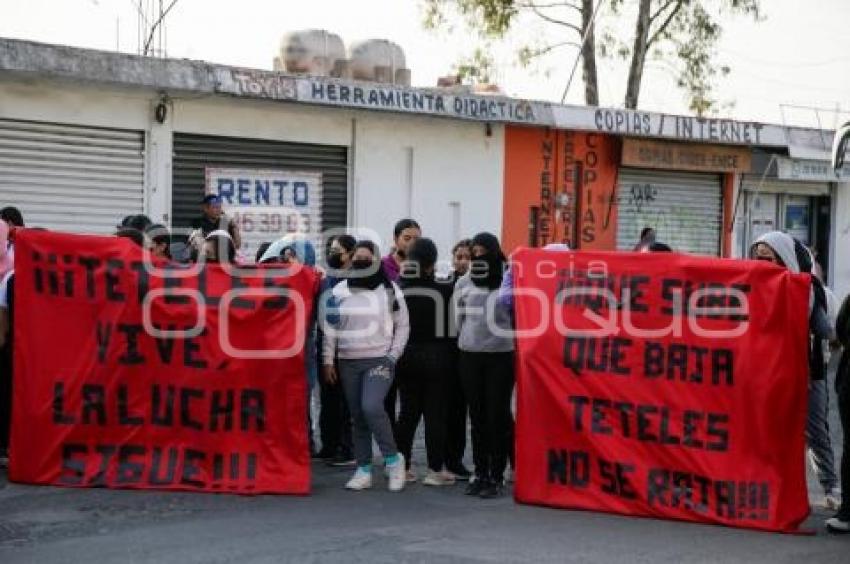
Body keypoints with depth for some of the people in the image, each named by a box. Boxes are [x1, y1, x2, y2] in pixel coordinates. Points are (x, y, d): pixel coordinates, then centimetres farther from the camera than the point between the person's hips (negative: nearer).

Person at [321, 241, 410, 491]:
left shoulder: (390, 290, 2)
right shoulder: (340, 290, 8)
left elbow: (402, 326, 5)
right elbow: (329, 327, 8)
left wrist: (393, 356, -4)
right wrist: (328, 360, 2)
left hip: (379, 360, -3)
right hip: (348, 363, 4)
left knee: (371, 407, -22)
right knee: (358, 416, 6)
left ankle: (393, 458, -5)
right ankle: (363, 471, 12)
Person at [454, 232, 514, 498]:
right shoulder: (464, 283, 8)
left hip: (501, 356, -4)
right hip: (470, 356, 4)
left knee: (498, 417, 0)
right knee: (477, 417, 8)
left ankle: (497, 477, 5)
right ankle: (480, 474, 15)